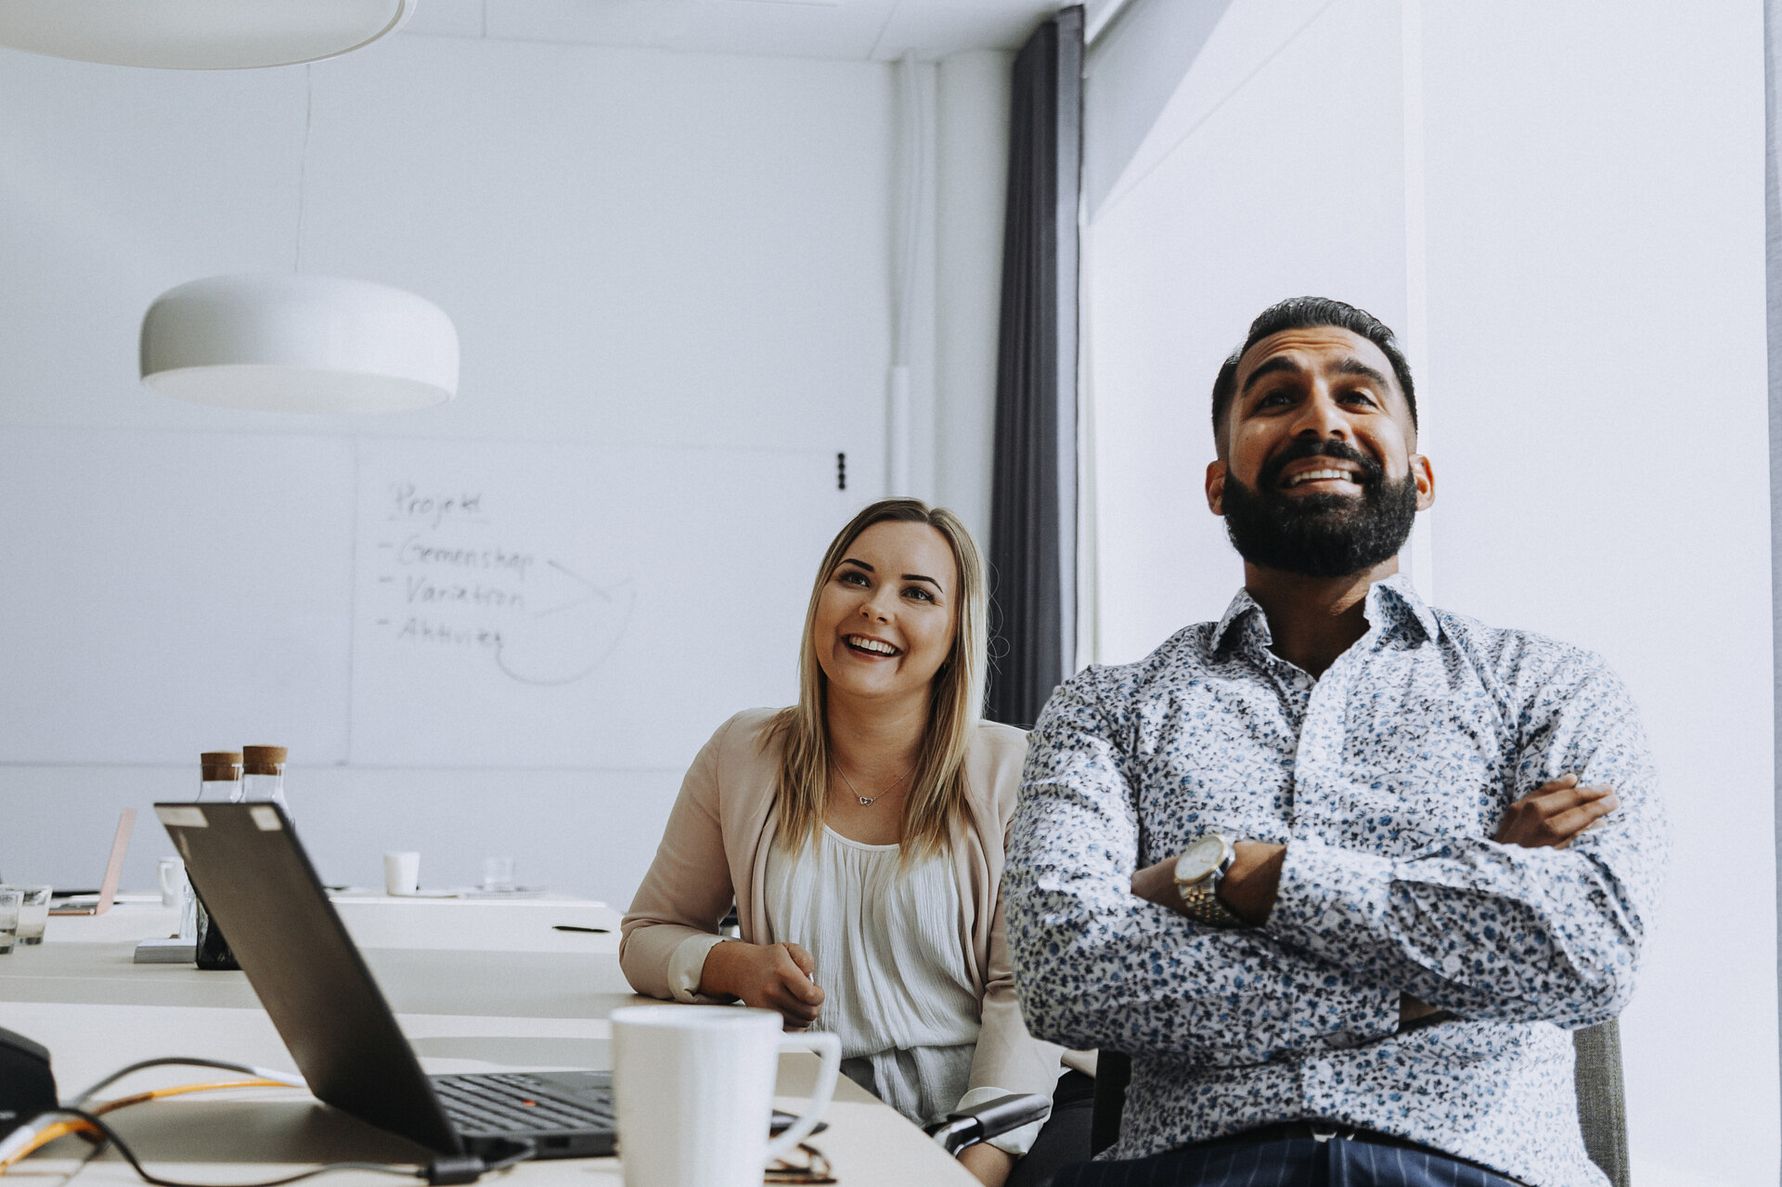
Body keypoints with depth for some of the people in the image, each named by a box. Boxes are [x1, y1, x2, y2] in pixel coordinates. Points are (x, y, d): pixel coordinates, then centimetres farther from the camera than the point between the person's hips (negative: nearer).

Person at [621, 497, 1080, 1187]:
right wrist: (736, 967, -6)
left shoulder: (1011, 771, 0)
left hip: (963, 1124, 0)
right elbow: (647, 935, 16)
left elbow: (1026, 990, -5)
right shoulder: (743, 756, 7)